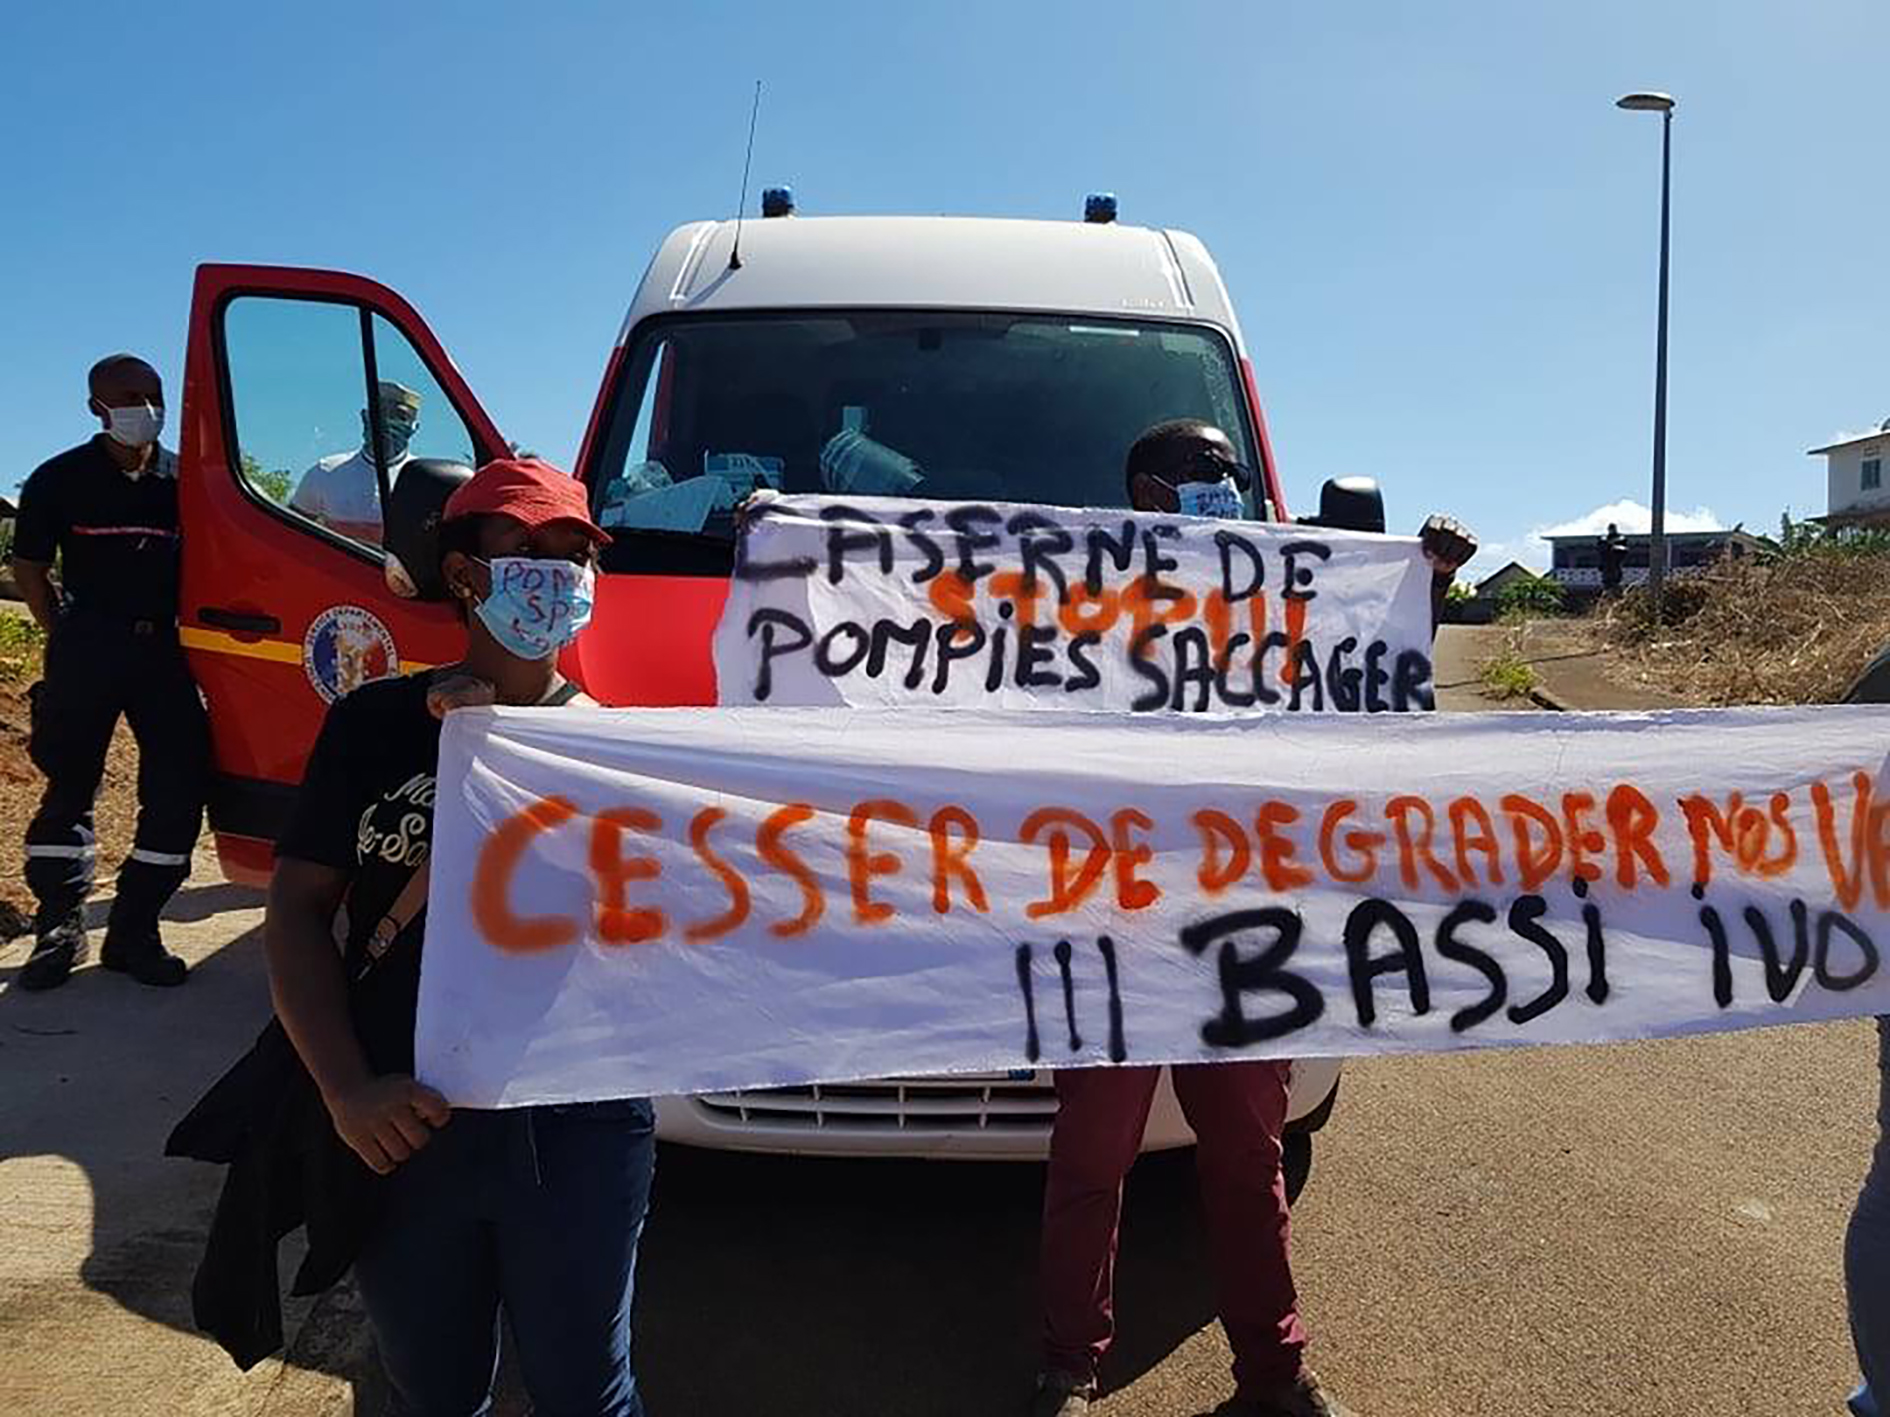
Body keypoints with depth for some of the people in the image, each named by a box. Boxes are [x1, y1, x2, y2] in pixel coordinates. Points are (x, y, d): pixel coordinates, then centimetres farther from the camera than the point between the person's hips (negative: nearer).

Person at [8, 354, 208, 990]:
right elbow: (28, 567, 6)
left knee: (181, 783, -3)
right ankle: (59, 927, 15)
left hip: (163, 646, 3)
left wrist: (185, 633, 7)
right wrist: (64, 639, 1)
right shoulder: (61, 478, 0)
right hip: (87, 646, -2)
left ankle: (133, 929, 8)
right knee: (70, 785, 4)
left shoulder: (182, 479, 7)